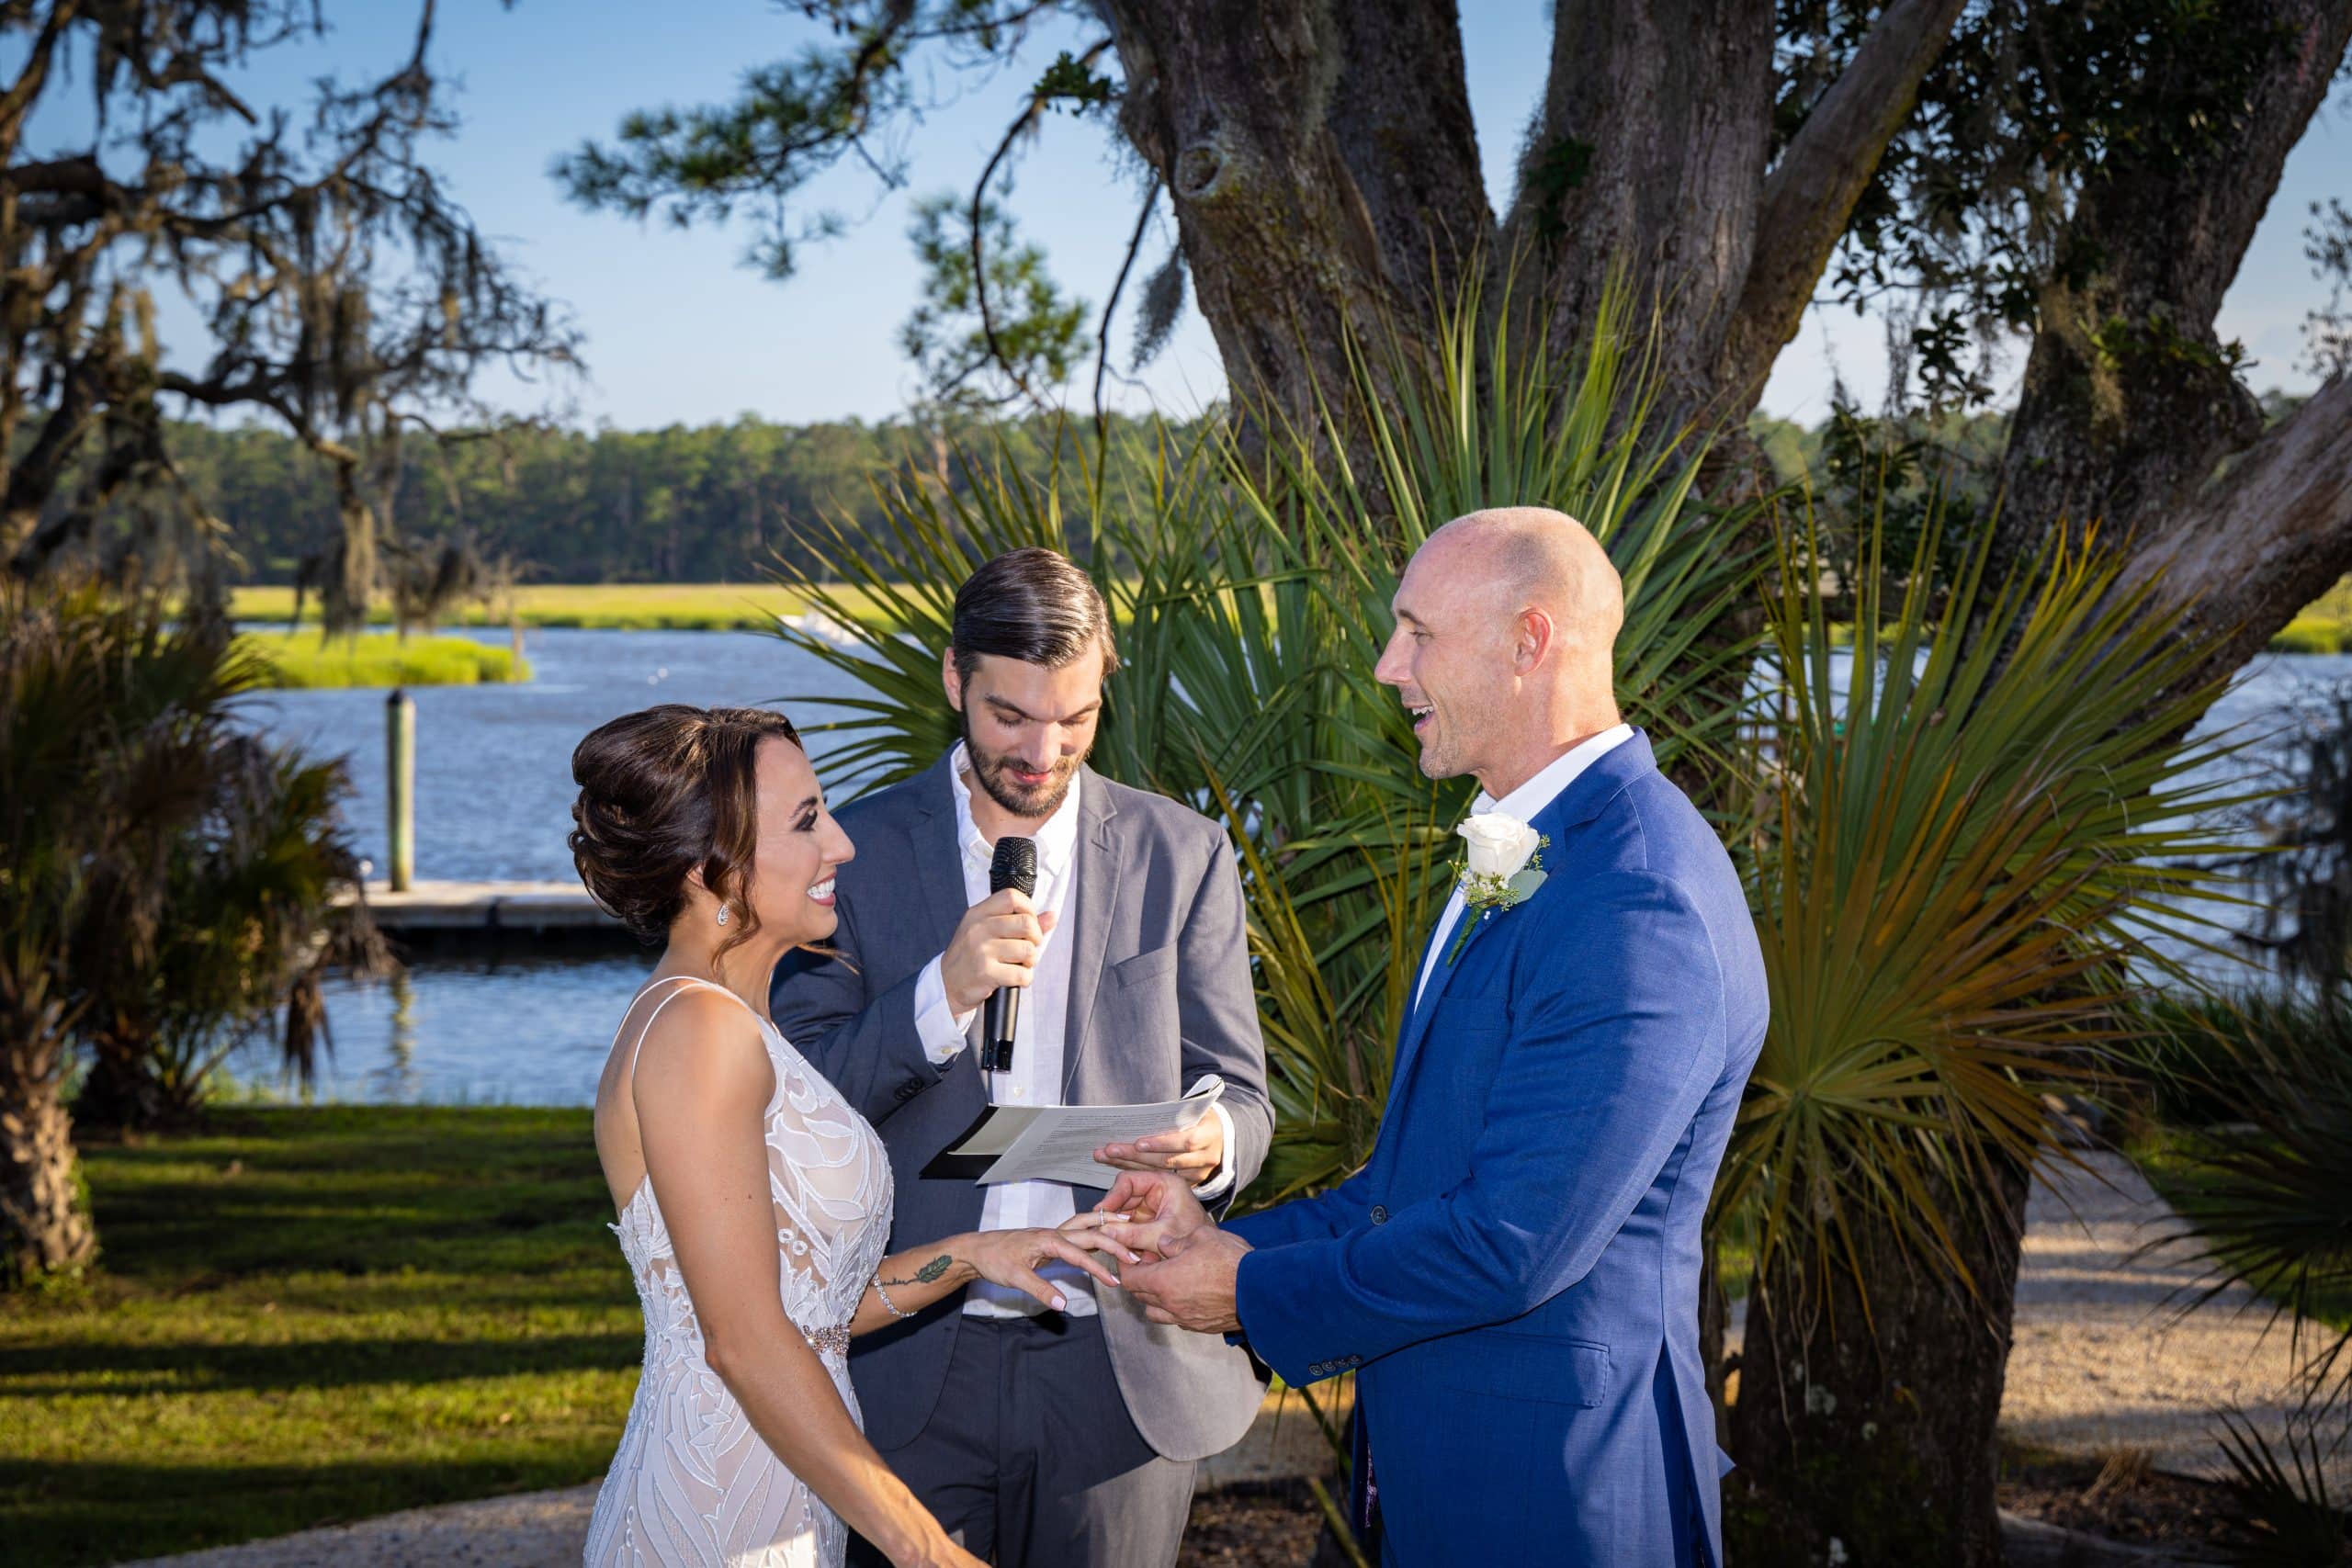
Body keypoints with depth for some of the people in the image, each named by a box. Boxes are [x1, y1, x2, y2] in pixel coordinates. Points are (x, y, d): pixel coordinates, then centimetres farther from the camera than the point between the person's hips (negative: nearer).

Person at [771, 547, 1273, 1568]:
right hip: (913, 1376, 0)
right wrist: (943, 995, -21)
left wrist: (1211, 1145, -20)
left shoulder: (1182, 857, 3)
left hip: (1122, 1368, 1)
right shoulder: (857, 852, 1)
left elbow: (1240, 1096, 5)